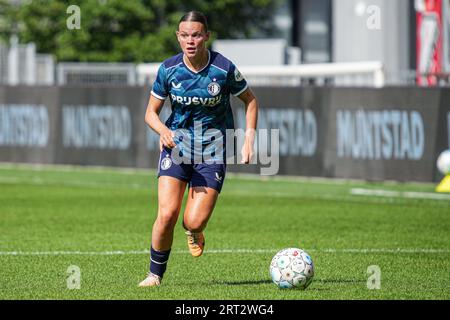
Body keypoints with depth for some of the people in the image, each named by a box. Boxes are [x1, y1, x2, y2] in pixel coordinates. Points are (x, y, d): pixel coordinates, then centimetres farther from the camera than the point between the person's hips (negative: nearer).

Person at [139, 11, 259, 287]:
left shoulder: (224, 69, -12)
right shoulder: (168, 69, -6)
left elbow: (250, 100, 4)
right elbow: (151, 112, 3)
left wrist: (249, 140, -6)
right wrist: (163, 130, -19)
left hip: (212, 149, -1)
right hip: (177, 142, 1)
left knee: (194, 222, -11)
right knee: (167, 214, -16)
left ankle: (194, 232, 29)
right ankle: (155, 274, 4)